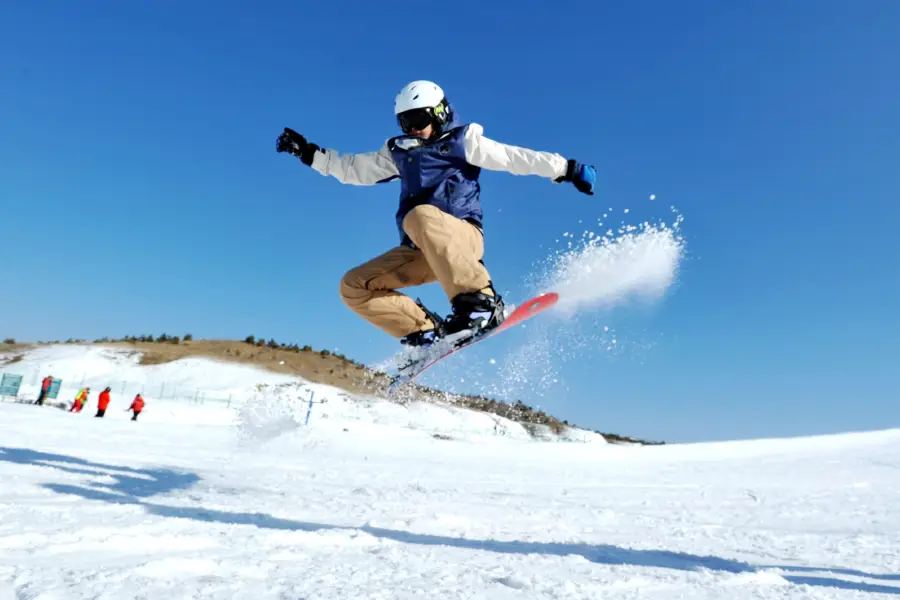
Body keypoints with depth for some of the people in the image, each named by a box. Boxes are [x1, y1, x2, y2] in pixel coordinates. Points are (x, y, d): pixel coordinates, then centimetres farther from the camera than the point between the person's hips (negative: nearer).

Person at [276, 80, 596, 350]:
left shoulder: (463, 141, 7)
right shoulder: (399, 152, 20)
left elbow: (514, 158, 1)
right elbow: (353, 169, 27)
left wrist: (566, 169, -6)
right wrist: (308, 152, 22)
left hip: (462, 237, -6)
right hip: (419, 252, 6)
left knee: (420, 216, -38)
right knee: (354, 286, -4)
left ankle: (481, 302, -39)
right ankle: (427, 332, -12)